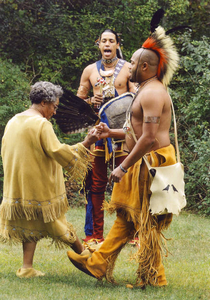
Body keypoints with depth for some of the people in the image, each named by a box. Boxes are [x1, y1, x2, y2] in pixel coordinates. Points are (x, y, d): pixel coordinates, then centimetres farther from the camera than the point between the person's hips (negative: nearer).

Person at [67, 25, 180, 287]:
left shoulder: (152, 93, -18)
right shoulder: (147, 90, 16)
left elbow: (149, 138, -25)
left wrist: (124, 167, -23)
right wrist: (112, 133, 21)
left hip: (153, 162, -11)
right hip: (144, 161, 11)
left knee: (147, 224, -2)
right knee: (125, 216, 15)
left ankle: (153, 278, 7)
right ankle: (98, 264, 21)